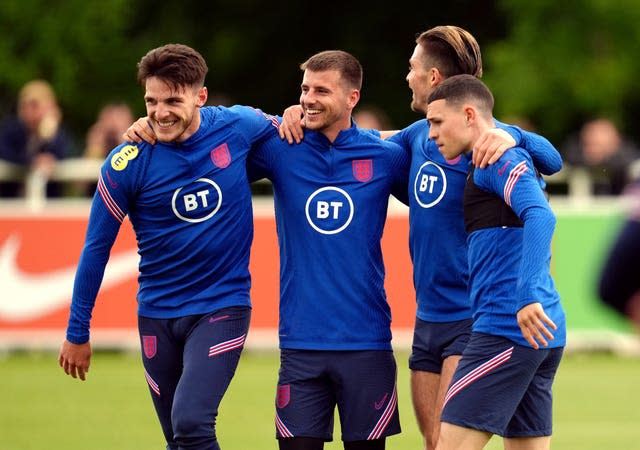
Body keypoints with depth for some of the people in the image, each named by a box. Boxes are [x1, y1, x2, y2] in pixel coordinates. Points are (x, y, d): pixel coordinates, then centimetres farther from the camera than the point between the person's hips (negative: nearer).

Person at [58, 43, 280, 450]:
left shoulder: (238, 127, -9)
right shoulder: (127, 164, -10)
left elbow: (283, 132, 16)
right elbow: (97, 248, -1)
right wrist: (77, 332, 3)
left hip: (223, 305, -2)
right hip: (158, 314, 2)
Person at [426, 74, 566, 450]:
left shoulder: (499, 160, -8)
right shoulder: (507, 160, 22)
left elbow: (540, 216, -24)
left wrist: (527, 296, -31)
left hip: (507, 329, -10)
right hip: (541, 335, 10)